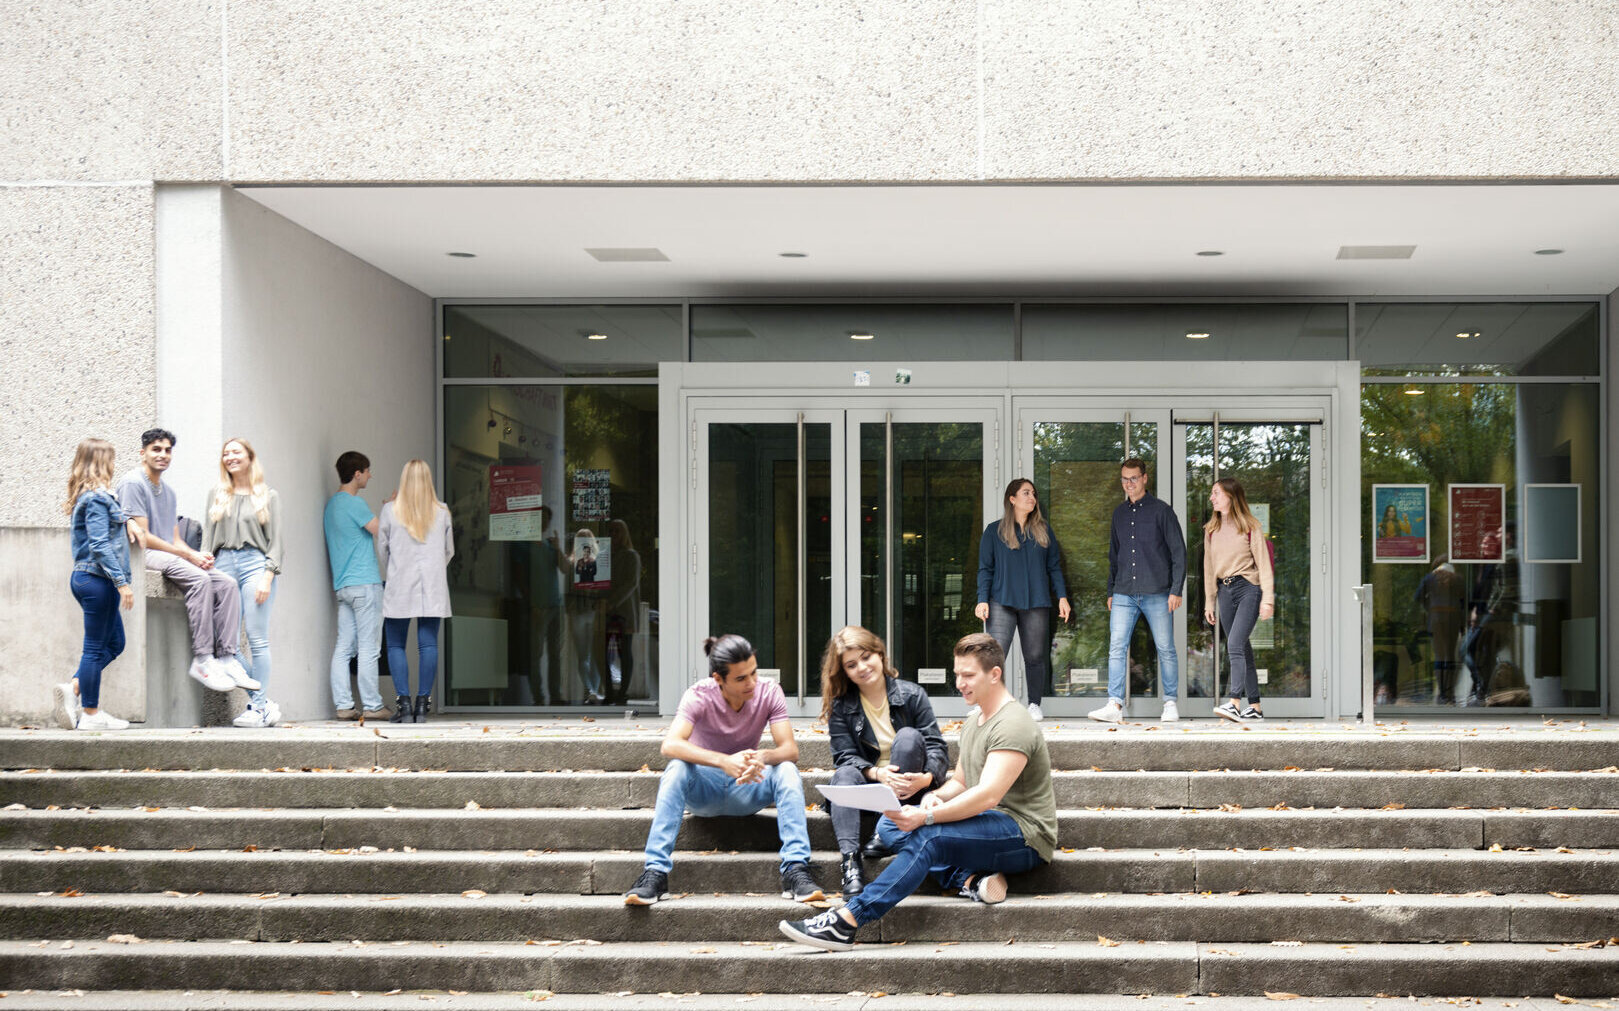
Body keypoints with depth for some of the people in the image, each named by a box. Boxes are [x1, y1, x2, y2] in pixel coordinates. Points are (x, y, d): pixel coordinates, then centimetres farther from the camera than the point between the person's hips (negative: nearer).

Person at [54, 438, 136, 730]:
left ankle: (72, 688, 8)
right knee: (96, 647, -2)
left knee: (114, 642, 16)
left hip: (83, 576, 10)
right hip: (98, 579, -10)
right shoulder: (98, 497, -15)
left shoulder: (84, 496, 15)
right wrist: (122, 582, -20)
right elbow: (100, 545, -20)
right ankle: (91, 714, 5)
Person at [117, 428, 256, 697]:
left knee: (227, 584, -11)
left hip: (171, 554, 9)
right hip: (144, 555, -9)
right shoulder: (133, 483, -5)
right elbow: (143, 536, -13)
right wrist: (188, 555, -15)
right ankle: (202, 660, -33)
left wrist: (197, 554, -3)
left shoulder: (168, 492, 23)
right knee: (199, 578, -33)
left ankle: (227, 658, -18)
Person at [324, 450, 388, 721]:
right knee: (369, 647, -4)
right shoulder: (354, 503, -11)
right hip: (365, 583, -8)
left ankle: (343, 705, 3)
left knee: (344, 647, 5)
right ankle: (371, 705, -2)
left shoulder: (331, 504, 17)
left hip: (342, 585, 8)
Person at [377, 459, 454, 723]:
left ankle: (403, 703, -5)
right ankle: (423, 704, -2)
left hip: (399, 585, -1)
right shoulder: (442, 512, 3)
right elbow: (449, 551, 12)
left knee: (395, 645, 4)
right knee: (428, 644, 1)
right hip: (433, 587, 1)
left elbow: (382, 549, 5)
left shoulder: (390, 510, -1)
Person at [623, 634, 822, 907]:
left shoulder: (769, 693, -11)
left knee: (787, 770, -26)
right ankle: (655, 872, -37)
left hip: (747, 791, 2)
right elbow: (670, 745, -34)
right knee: (677, 768, -33)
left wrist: (763, 757, -43)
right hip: (703, 792, -2)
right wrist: (724, 761, -49)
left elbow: (790, 750, -18)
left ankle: (795, 869, -33)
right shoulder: (699, 696, -17)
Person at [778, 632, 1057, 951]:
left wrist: (928, 817, -34)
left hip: (1024, 835, -10)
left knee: (929, 837, -33)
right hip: (990, 826, 10)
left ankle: (845, 922, -38)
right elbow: (960, 782, 21)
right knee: (890, 824, -2)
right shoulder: (974, 722, 18)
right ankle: (970, 882, -19)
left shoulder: (1013, 725, -15)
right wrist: (935, 797, -3)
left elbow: (988, 795, -26)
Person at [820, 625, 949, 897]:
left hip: (907, 791, -1)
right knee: (845, 774, -30)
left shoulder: (911, 695, -1)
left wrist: (926, 778, -29)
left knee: (908, 736, -25)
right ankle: (850, 860, -49)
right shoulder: (840, 707, 4)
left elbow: (937, 747, -6)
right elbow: (845, 756, -5)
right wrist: (877, 773, -27)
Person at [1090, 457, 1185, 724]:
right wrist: (1110, 590, 17)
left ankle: (1170, 703, 13)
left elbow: (1179, 552, -2)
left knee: (1165, 649, 1)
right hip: (1124, 593, 4)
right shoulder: (1119, 513, 15)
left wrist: (1176, 590, -8)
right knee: (1116, 647, -7)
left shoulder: (1161, 510, -1)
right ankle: (1115, 706, -9)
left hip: (1156, 593, -4)